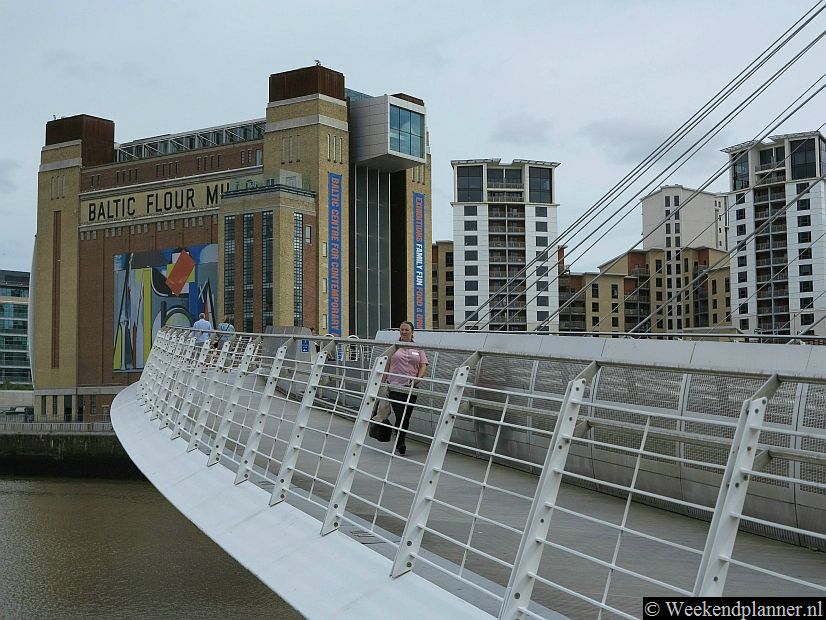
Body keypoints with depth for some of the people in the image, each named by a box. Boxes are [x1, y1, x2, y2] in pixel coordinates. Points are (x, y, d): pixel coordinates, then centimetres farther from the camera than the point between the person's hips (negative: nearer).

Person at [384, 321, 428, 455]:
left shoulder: (418, 349, 10)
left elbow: (423, 366, 5)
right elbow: (386, 365, 6)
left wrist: (418, 378, -13)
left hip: (411, 387, 2)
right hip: (395, 387, -2)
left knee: (406, 417, 6)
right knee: (399, 415, -14)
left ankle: (400, 442, 20)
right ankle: (401, 444, -11)